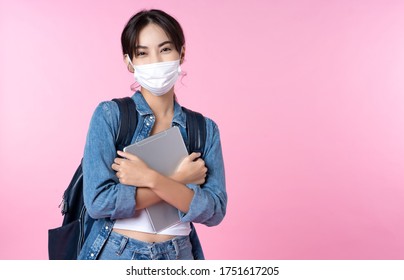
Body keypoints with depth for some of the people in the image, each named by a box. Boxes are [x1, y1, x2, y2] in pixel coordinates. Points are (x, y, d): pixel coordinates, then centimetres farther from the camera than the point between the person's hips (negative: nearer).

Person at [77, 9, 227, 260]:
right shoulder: (109, 115, -10)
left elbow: (214, 211, -11)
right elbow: (99, 202, -17)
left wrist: (153, 179, -22)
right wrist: (178, 181, -17)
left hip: (179, 255, 2)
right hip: (115, 254, -2)